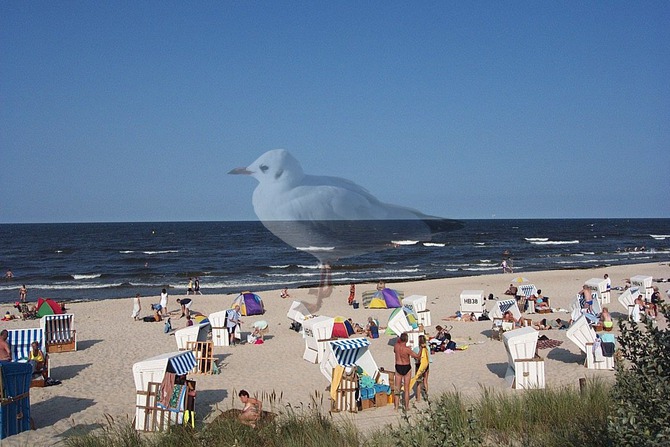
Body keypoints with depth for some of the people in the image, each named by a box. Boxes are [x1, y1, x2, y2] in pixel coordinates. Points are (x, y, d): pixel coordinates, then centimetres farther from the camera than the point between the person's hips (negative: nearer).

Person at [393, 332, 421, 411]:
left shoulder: (396, 346, -11)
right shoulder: (407, 349, -22)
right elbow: (417, 356, -11)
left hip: (398, 367, 3)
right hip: (407, 368, -3)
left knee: (397, 388, 11)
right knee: (406, 389, 9)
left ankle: (396, 406, 11)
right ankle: (406, 406, 16)